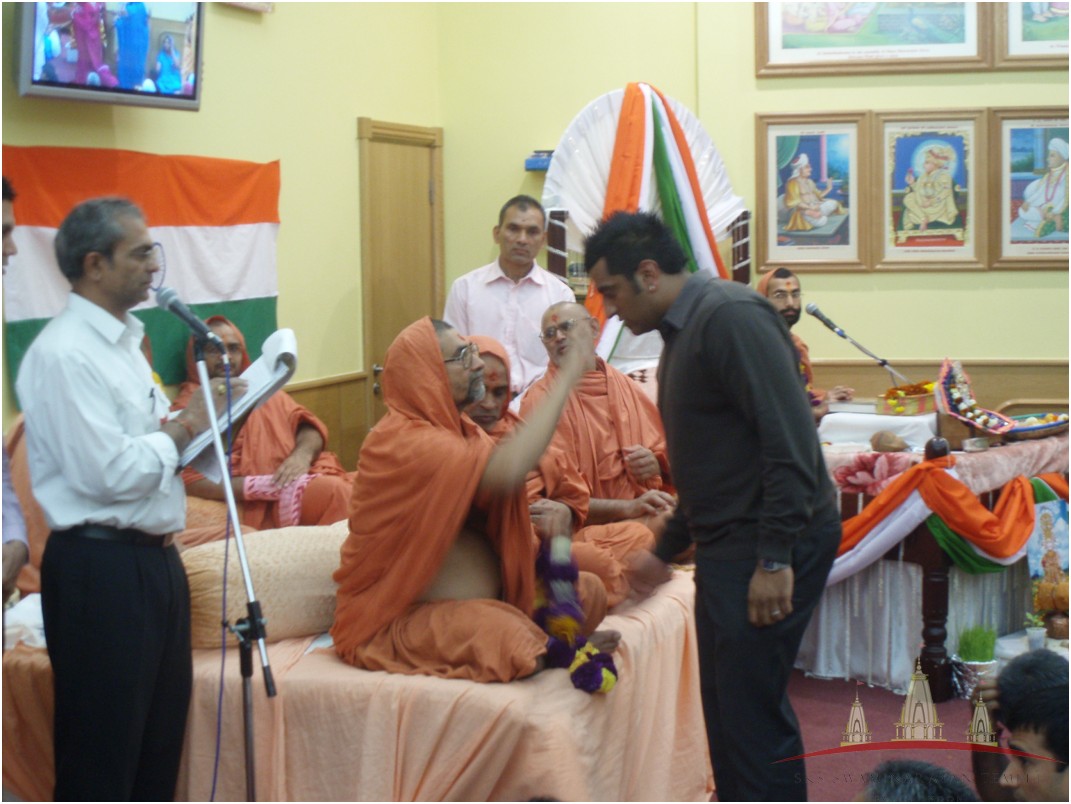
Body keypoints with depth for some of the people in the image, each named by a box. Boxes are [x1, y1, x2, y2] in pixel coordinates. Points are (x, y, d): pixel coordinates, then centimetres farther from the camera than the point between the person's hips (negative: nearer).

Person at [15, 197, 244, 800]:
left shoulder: (126, 342, 15)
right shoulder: (64, 354, -16)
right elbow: (107, 472, -23)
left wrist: (204, 421, 6)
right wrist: (180, 432, -10)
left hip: (155, 559, 10)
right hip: (101, 568, -10)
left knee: (160, 741, 18)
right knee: (101, 754, 0)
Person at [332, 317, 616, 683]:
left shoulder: (459, 430, 10)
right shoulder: (403, 442, -21)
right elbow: (507, 471, -34)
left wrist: (542, 521, -7)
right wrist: (564, 382, -27)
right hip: (404, 620, -9)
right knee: (511, 640, -33)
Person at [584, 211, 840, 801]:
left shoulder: (731, 318, -15)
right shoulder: (682, 334, 16)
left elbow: (791, 442, -22)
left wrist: (775, 558, -24)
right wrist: (666, 550, 28)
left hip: (773, 549, -10)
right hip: (727, 546, 10)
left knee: (752, 710, -7)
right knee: (728, 707, 14)